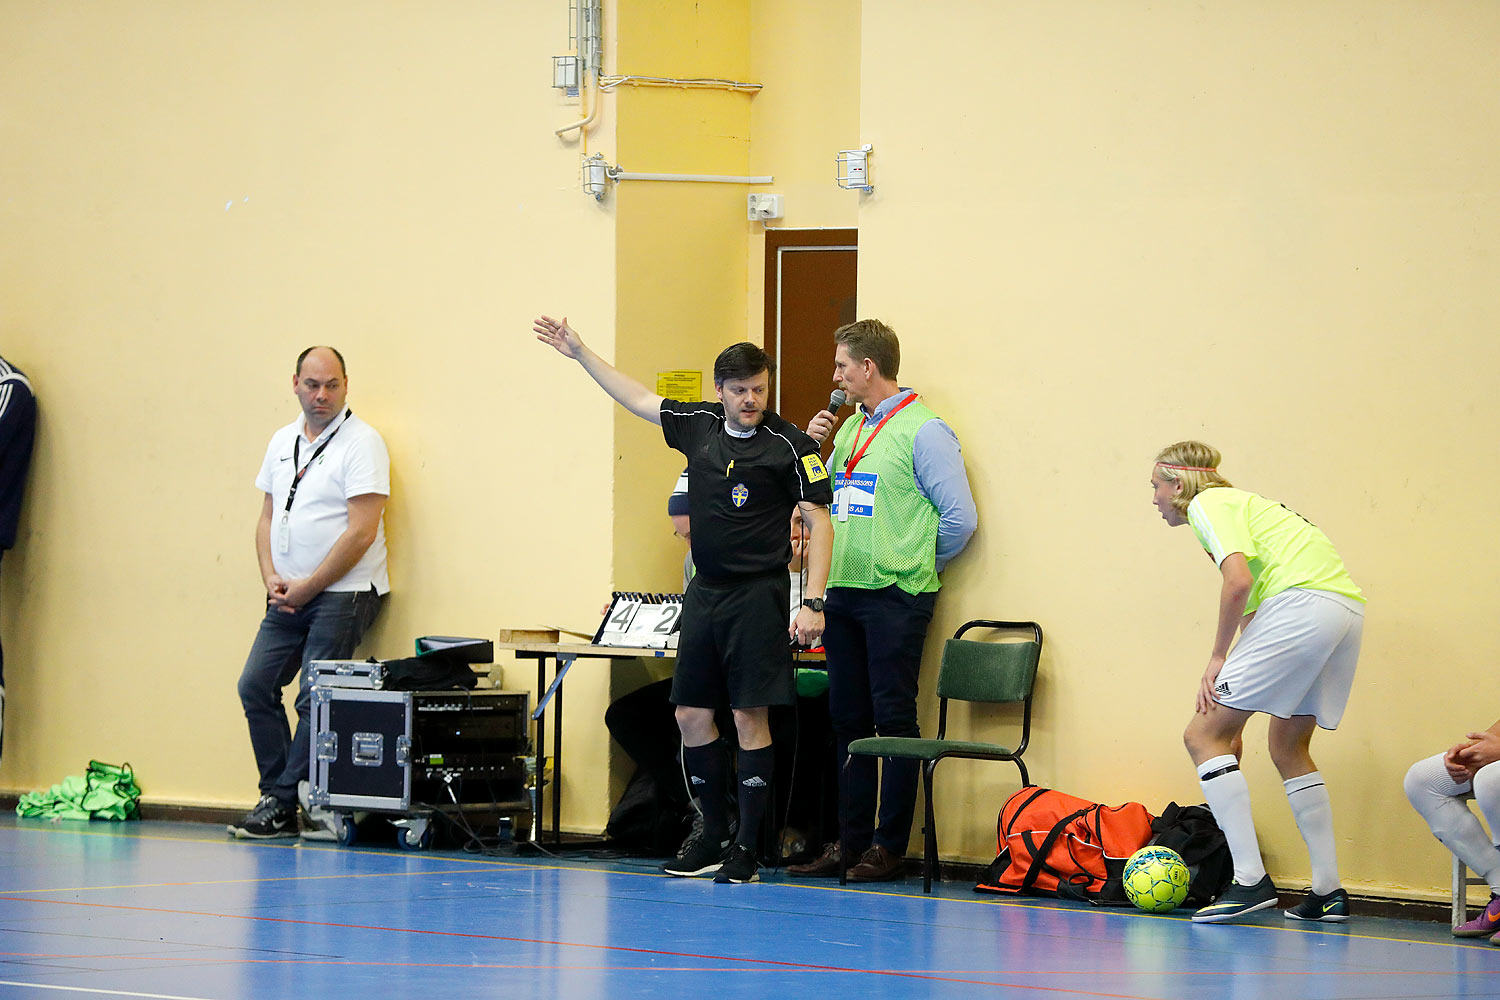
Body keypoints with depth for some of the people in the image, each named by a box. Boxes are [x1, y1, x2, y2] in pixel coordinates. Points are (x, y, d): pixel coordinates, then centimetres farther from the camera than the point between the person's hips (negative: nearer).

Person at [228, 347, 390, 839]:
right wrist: (273, 580, 0)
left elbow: (361, 532, -15)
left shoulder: (361, 443, -9)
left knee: (315, 701, -10)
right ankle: (281, 807, 4)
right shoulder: (283, 442, 14)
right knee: (256, 687, -1)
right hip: (289, 594, 7)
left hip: (342, 594, -7)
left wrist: (307, 587, -13)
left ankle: (280, 803, -4)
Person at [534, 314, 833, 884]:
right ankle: (714, 836, 19)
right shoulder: (699, 425, 7)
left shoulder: (790, 446, -8)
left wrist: (813, 605, -17)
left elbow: (819, 525, -9)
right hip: (705, 591, 6)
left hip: (757, 595, -6)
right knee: (691, 714, 7)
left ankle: (747, 850, -1)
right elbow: (636, 398, 21)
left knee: (750, 716, -7)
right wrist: (580, 354, 23)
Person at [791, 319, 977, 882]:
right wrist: (813, 450, 8)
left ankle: (888, 846, -2)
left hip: (896, 597, -8)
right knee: (848, 719, 9)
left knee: (894, 719, -4)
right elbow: (828, 503, 23)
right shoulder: (849, 429, 15)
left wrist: (913, 565, 1)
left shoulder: (923, 431, -8)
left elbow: (960, 518, -10)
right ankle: (852, 840, 14)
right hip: (843, 592, 8)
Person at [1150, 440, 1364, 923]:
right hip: (1348, 608, 10)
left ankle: (1251, 880, -12)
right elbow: (1253, 605, 30)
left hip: (1302, 606, -10)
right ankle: (1328, 890, 20)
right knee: (1289, 746, 24)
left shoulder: (1207, 505, 4)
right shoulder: (1240, 502, 31)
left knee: (1203, 735, -5)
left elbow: (1238, 580, -14)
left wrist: (1218, 658, -4)